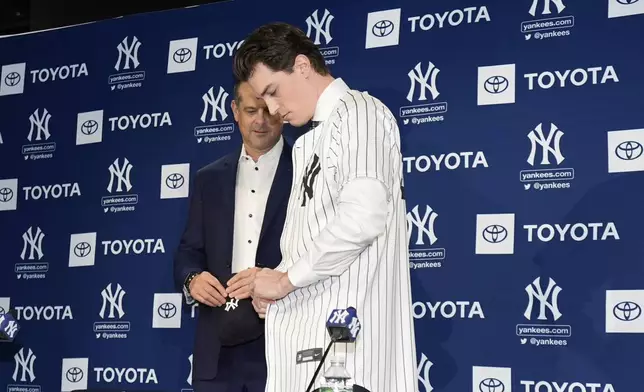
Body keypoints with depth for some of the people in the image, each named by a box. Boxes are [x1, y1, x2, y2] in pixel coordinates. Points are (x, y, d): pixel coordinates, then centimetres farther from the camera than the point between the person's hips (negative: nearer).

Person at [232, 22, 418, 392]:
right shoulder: (309, 142, 23)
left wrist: (285, 279, -11)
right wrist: (273, 284, 5)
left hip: (346, 326, -8)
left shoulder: (359, 112, -5)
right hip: (311, 326, 8)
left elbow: (362, 216, -19)